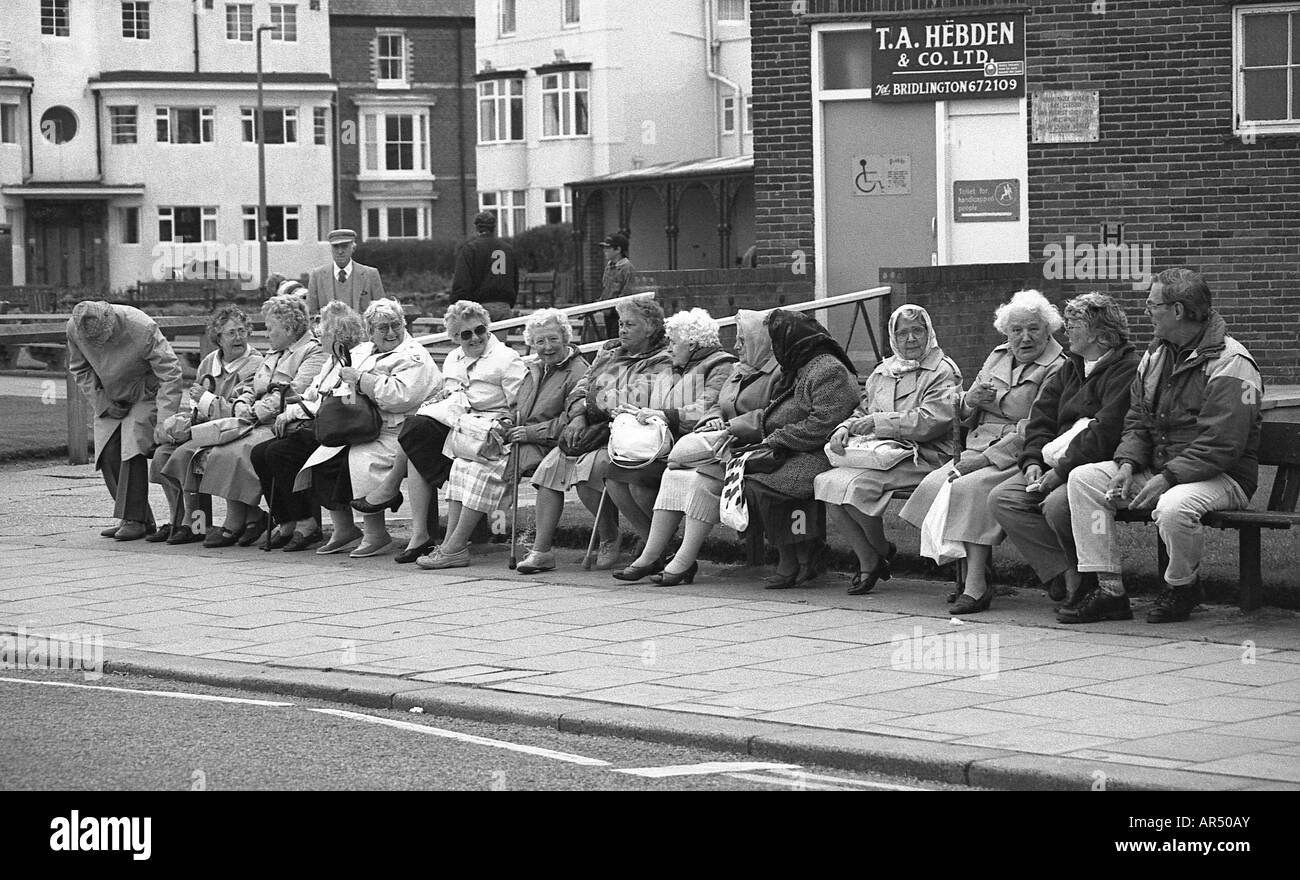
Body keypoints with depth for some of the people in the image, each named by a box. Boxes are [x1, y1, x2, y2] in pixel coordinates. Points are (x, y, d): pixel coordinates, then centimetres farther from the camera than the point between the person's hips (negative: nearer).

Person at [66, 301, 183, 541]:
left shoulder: (142, 329, -32)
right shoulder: (74, 329, -19)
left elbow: (170, 374, -27)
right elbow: (79, 369, 0)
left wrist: (163, 423, -33)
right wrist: (102, 403, -10)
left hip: (145, 395, -5)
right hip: (109, 398, 5)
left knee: (133, 449, -21)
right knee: (107, 454, -6)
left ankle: (135, 519, -15)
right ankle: (138, 519, 2)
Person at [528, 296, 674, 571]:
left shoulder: (662, 365, -2)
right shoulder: (608, 354, 21)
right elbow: (580, 389, 21)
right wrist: (578, 416, 2)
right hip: (591, 428, 7)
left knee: (587, 469, -30)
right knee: (550, 466, -12)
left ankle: (610, 538, -7)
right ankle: (540, 548, -13)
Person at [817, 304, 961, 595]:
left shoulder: (943, 372, -1)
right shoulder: (883, 371, 22)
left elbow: (930, 421, -14)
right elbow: (862, 411, 23)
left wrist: (878, 421, -14)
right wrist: (845, 428, -1)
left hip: (921, 457, -7)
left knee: (855, 486, -29)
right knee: (825, 482, -18)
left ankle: (881, 550, -2)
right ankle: (867, 561, -8)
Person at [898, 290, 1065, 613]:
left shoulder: (1056, 369, -4)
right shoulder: (997, 357, 20)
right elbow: (965, 416, 24)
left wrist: (986, 458, -20)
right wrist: (970, 401, -1)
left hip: (1017, 456, -7)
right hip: (979, 451, 7)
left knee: (970, 487, -32)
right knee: (933, 484, -19)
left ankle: (975, 586, -30)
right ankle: (963, 573, -16)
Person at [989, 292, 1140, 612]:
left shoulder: (1127, 369, -11)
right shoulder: (1071, 368, 21)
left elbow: (1107, 432, -21)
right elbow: (1042, 417, 18)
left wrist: (1061, 470, -21)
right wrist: (1034, 461, -1)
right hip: (1058, 464, 9)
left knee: (1057, 505, -35)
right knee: (1001, 499, -11)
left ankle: (1094, 582, -10)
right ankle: (1065, 574, -15)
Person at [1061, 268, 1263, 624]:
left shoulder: (1230, 364, -15)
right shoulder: (1156, 355, 12)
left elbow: (1222, 443, -23)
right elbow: (1137, 421, 15)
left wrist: (1167, 478, -28)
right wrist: (1128, 465, -6)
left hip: (1221, 476, -8)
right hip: (1157, 468, 8)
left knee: (1173, 508, -39)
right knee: (1083, 478, -7)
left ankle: (1182, 585, -6)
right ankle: (1109, 591, -8)